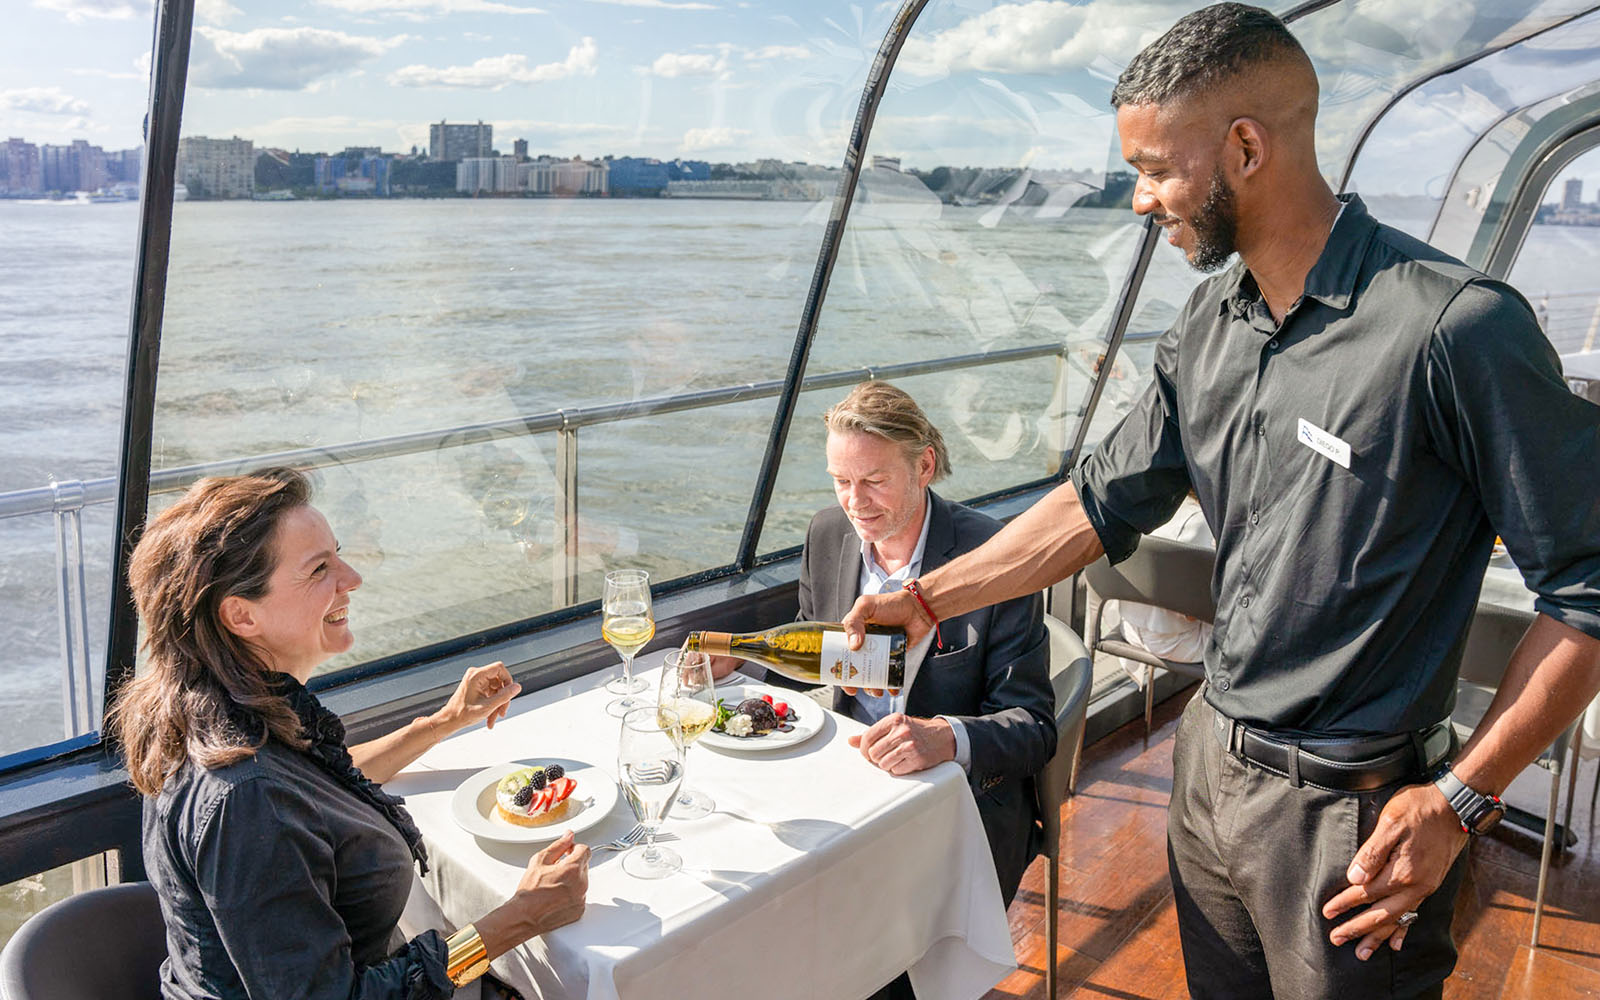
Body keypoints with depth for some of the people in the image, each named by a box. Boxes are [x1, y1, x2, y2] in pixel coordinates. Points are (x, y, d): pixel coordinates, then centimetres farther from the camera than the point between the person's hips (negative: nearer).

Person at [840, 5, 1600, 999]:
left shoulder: (1455, 326, -21)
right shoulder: (1211, 322, 1)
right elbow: (1104, 500, 8)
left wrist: (1458, 801, -15)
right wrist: (929, 598, 8)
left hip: (1352, 814, -6)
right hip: (1212, 762, 7)